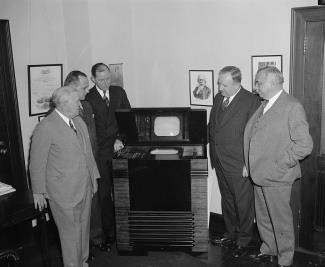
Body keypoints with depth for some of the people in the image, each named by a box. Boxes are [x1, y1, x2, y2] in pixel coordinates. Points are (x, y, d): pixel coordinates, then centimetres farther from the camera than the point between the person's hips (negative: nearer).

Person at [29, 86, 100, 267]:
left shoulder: (79, 121, 7)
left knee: (84, 228, 20)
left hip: (85, 188, 7)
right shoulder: (45, 128, -17)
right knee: (71, 233, 5)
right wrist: (38, 192, -5)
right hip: (64, 193, -7)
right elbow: (37, 163, -10)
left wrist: (93, 177, 16)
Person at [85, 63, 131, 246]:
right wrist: (111, 143, -11)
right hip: (101, 153, -3)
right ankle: (109, 232, 14)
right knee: (104, 193, 3)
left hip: (119, 148, 3)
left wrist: (120, 139, -6)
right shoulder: (87, 98, -3)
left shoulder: (119, 92, 9)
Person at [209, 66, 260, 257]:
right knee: (227, 200, 20)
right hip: (220, 162, 7)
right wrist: (214, 153, 14)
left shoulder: (251, 101, -14)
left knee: (243, 204, 7)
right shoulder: (218, 98, 8)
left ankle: (243, 241, 24)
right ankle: (231, 234, 37)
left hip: (239, 164, -7)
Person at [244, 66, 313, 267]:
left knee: (281, 221, 7)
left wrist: (280, 164, -17)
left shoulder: (292, 107, -15)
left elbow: (305, 144, -20)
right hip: (259, 174, 8)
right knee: (263, 218, 21)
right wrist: (248, 164, 12)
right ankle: (268, 250, 41)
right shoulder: (263, 105, 11)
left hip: (276, 177, -8)